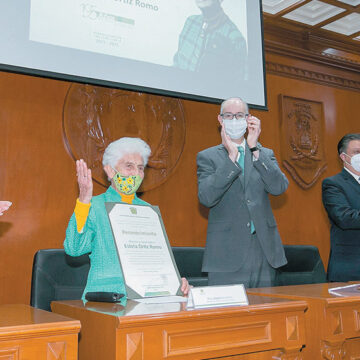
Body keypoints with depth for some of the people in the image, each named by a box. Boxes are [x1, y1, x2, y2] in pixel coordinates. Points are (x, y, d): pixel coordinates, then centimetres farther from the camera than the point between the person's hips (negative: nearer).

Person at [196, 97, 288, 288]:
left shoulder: (265, 154, 13)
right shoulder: (207, 157, 5)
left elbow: (279, 187, -5)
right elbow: (206, 198, -11)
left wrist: (254, 148, -11)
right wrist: (231, 156, -15)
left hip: (265, 251, 3)